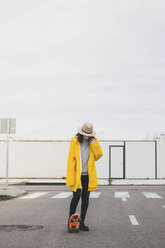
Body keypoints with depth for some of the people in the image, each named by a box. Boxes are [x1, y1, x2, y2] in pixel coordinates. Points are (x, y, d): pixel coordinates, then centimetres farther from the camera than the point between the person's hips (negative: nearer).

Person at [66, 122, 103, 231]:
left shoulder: (93, 142, 7)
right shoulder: (75, 141, -3)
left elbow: (99, 155, 1)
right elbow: (71, 159, -6)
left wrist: (94, 144, -12)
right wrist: (71, 176, -11)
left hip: (88, 175, 3)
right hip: (77, 174, -3)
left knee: (85, 198, 6)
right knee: (76, 196, -10)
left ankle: (82, 222, 15)